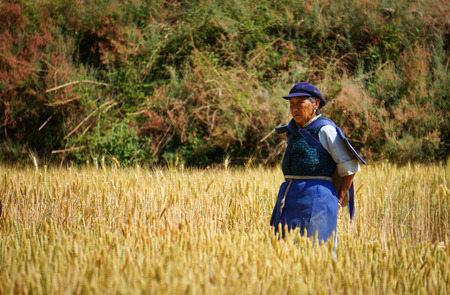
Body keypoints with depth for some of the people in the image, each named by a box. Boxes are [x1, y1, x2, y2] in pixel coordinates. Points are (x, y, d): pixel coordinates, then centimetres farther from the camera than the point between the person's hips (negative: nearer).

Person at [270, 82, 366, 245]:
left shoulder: (325, 130, -7)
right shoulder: (293, 130, 16)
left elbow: (350, 169, -5)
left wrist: (337, 201, -3)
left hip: (316, 199, -7)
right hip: (289, 201, 8)